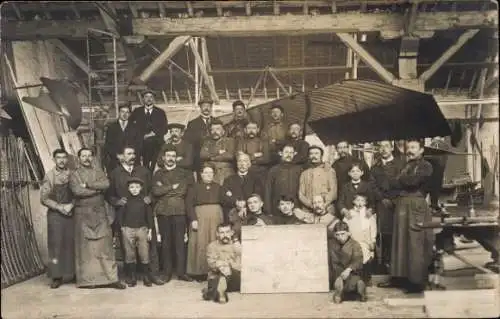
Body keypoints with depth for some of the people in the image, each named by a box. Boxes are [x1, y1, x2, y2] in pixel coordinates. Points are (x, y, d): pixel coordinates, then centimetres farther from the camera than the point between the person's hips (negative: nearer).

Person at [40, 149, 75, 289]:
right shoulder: (49, 176, 0)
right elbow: (44, 198, -2)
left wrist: (71, 205, -14)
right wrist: (60, 207, -10)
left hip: (71, 213, 1)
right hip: (55, 214, -1)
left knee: (70, 243, 1)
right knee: (55, 244, -1)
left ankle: (70, 273, 11)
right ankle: (57, 276, 6)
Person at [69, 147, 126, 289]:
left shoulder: (99, 172, 12)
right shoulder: (74, 174, 5)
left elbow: (106, 184, -8)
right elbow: (77, 191, -12)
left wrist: (87, 185, -12)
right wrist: (98, 189, -7)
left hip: (100, 213, 2)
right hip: (83, 214, -2)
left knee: (105, 245, 0)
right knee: (86, 247, 0)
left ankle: (111, 278, 2)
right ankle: (88, 279, 7)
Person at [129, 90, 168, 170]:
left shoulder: (160, 112, 12)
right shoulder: (136, 112, 14)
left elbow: (164, 129, 5)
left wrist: (154, 133, -8)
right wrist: (143, 136, -2)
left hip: (156, 145, 0)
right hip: (141, 145, 0)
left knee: (155, 167, -11)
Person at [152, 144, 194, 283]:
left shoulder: (184, 173, 11)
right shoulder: (158, 174, 13)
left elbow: (184, 190, -1)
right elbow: (156, 191, -2)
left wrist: (165, 190, -2)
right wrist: (173, 187, -6)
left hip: (179, 211, -1)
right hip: (163, 212, 1)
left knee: (180, 242, -3)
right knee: (166, 242, 3)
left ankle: (181, 272, 2)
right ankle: (167, 272, 9)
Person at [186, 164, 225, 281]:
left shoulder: (218, 187, 15)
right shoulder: (194, 187, 5)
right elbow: (189, 204, -3)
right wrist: (193, 219, -13)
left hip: (216, 217, 3)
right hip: (200, 217, -3)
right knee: (201, 244, -4)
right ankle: (199, 272, 3)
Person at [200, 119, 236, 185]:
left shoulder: (230, 140, 8)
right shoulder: (207, 142, 18)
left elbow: (230, 156, -7)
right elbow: (202, 155, 2)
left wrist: (212, 157, 0)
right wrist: (218, 153, -5)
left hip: (226, 173, -2)